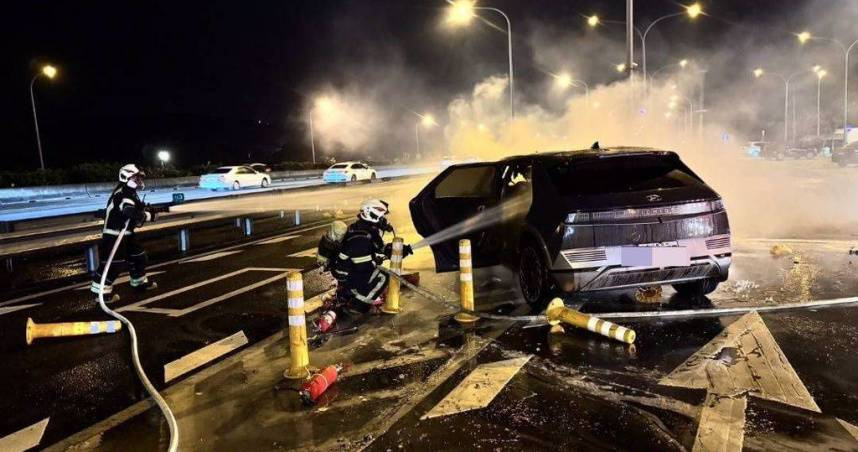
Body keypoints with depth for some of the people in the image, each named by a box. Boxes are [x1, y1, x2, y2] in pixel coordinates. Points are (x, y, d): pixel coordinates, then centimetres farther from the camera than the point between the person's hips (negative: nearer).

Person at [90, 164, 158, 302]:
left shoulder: (130, 193, 12)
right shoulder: (122, 194, -22)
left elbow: (138, 208, 14)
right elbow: (132, 213, -35)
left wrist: (147, 210, -8)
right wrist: (148, 215, -23)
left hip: (125, 233, 10)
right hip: (113, 234, -10)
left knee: (138, 255, 17)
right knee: (114, 263, -12)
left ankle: (140, 282, 32)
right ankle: (101, 291, -5)